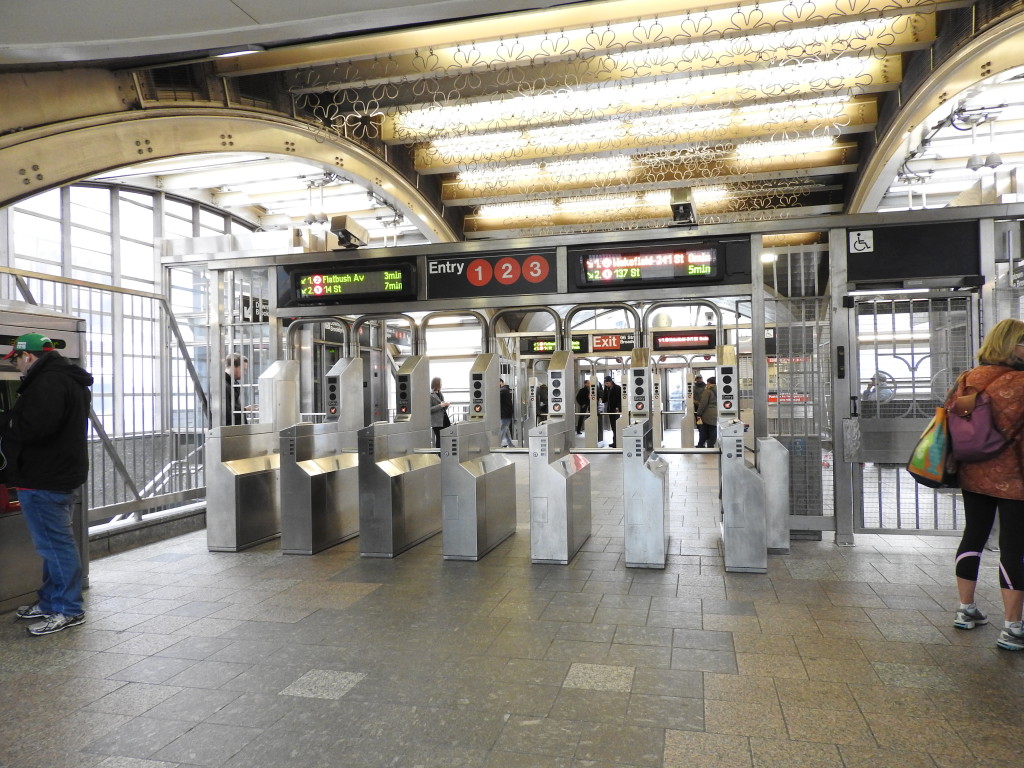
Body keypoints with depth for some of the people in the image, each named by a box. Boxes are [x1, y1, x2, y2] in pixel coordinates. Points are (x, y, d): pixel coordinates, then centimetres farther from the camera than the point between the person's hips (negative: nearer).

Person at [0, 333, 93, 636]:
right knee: (54, 542, 18)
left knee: (55, 543, -4)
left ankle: (67, 609, 4)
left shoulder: (48, 383, -18)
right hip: (60, 474, 11)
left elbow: (33, 426, -27)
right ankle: (50, 602, 30)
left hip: (44, 479, -11)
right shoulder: (68, 379, 16)